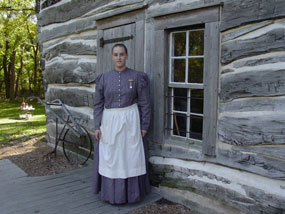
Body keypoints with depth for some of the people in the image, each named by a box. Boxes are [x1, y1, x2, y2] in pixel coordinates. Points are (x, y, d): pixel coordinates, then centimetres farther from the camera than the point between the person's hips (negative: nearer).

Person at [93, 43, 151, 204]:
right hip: (110, 122, 2)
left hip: (130, 122, -2)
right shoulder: (103, 78, 3)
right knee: (110, 158, 8)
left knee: (131, 157, 5)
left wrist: (144, 126, -5)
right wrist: (97, 126, -1)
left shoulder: (137, 77, -3)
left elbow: (145, 103, -2)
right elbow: (98, 104, 5)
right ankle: (112, 192, 25)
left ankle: (131, 192, 22)